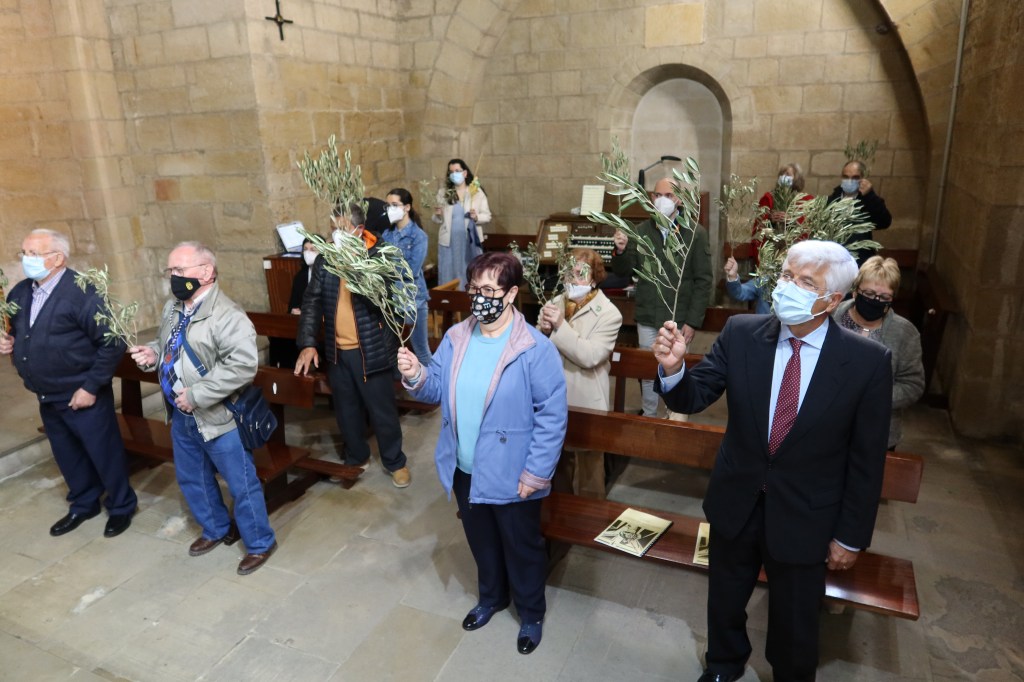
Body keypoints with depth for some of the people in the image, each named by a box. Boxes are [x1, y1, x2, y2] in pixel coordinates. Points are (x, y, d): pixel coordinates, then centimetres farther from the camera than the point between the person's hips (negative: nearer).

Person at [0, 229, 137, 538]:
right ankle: (83, 505, 40)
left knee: (104, 454, 7)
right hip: (46, 397, 7)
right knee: (67, 456, 21)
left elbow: (113, 342, -22)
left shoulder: (81, 293, -20)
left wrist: (91, 387, -20)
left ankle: (121, 507, 27)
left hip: (82, 396, -7)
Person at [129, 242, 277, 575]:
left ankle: (260, 543, 23)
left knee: (241, 484, 4)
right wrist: (152, 353, -3)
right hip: (181, 416, 9)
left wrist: (196, 395, -28)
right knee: (191, 479, 23)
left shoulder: (227, 315, -22)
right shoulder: (172, 307, 6)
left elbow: (243, 365, -31)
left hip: (218, 418, -9)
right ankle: (217, 528, 45)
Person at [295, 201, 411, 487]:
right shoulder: (325, 259, 1)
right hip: (336, 351, 4)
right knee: (346, 409, 18)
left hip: (370, 350, -4)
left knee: (382, 410, 7)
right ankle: (356, 457, 39)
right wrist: (307, 343, -9)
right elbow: (312, 301, 1)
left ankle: (395, 462, 27)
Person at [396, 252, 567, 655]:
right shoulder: (456, 338, -3)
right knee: (481, 541, 26)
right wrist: (415, 376, -19)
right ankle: (491, 597, 53)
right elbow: (438, 390, 3)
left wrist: (536, 473, -18)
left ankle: (531, 615, 42)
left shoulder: (536, 349, -21)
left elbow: (552, 417, -19)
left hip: (512, 477, -5)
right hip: (465, 471, 5)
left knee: (521, 548, 17)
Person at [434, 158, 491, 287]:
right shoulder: (443, 193, 5)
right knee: (449, 275, 4)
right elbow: (438, 221, 8)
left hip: (471, 241, -1)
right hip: (449, 242, 1)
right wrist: (438, 215, -13)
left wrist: (476, 217, -18)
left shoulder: (477, 192, 1)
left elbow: (487, 216, 1)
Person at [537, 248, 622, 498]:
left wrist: (560, 326, -25)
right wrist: (543, 331, -18)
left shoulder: (608, 313, -12)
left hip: (584, 404, -5)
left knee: (586, 476, 11)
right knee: (557, 469, 24)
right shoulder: (554, 304, 2)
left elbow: (590, 356, -23)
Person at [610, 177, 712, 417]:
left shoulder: (695, 233, -6)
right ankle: (648, 417, 31)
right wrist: (621, 251, -19)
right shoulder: (640, 231, 3)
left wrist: (693, 321, -11)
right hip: (647, 319, 3)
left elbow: (703, 282, -7)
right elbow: (624, 271, 3)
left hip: (679, 320, -3)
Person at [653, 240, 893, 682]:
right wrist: (672, 366, -32)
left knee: (795, 624, 21)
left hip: (805, 517, -2)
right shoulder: (740, 334, -13)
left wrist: (851, 537, -4)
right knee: (724, 603, 26)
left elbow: (867, 460, -9)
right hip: (736, 503, 3)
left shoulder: (868, 362, -17)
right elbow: (692, 398, -10)